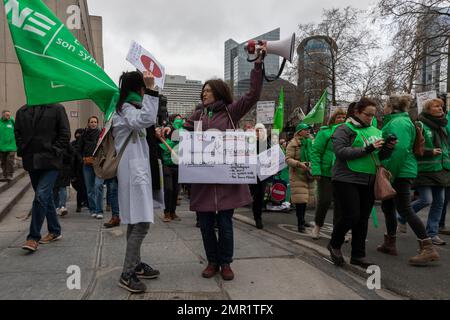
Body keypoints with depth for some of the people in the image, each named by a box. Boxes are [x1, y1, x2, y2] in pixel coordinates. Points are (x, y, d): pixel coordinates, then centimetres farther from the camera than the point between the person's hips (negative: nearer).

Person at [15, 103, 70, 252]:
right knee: (46, 197, 14)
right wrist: (23, 151, 1)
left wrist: (53, 152, -10)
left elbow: (65, 134, -3)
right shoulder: (22, 112, 11)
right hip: (31, 162, 5)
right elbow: (17, 134, 14)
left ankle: (34, 237, -5)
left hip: (50, 162, -5)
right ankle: (55, 231, 26)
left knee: (41, 196, -13)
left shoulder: (57, 109, -1)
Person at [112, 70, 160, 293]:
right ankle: (127, 274, -6)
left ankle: (135, 264, 23)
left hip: (136, 170, 11)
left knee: (135, 221, 13)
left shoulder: (128, 107, 21)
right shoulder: (126, 107, -10)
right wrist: (151, 90, -29)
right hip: (133, 171, -11)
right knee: (141, 223, -13)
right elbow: (146, 119, -31)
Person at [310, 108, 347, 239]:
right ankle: (318, 225, 22)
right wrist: (316, 171, -17)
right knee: (324, 200, -2)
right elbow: (315, 152, -9)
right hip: (326, 173, -4)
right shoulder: (325, 132, -5)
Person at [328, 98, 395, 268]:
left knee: (363, 219, 10)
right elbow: (341, 152, -19)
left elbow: (380, 157, 17)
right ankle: (334, 245, 19)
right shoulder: (344, 130, -4)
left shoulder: (375, 131, 15)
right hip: (347, 180, -6)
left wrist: (388, 148, -5)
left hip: (368, 182, 6)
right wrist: (367, 149, -22)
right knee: (350, 216, -7)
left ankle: (358, 255, 22)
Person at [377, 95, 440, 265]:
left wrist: (390, 174, -21)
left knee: (404, 209, -8)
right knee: (388, 206, 16)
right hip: (399, 172, 10)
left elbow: (400, 150, -24)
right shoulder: (395, 121, 17)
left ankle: (428, 249, -3)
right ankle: (390, 244, 27)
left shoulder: (399, 122, -14)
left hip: (400, 173, -10)